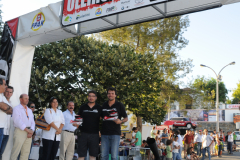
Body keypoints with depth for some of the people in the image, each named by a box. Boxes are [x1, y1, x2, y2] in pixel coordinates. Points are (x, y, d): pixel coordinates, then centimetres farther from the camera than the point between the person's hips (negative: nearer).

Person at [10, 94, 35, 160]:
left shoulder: (30, 110, 21)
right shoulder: (16, 108, 1)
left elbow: (32, 122, 15)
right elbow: (17, 121, -11)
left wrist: (31, 130, -5)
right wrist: (27, 130, -16)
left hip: (29, 132, 6)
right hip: (20, 131, -6)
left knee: (26, 153, 4)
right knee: (15, 152, -9)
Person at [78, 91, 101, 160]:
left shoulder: (99, 108, 6)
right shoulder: (83, 107, 9)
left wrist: (102, 133, 0)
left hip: (94, 134, 0)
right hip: (83, 133, 1)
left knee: (93, 154, 6)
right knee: (81, 154, 3)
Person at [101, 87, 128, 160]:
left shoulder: (119, 105, 1)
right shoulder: (104, 105, 10)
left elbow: (126, 118, 5)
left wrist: (120, 121, -16)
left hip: (115, 133, -3)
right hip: (104, 133, 3)